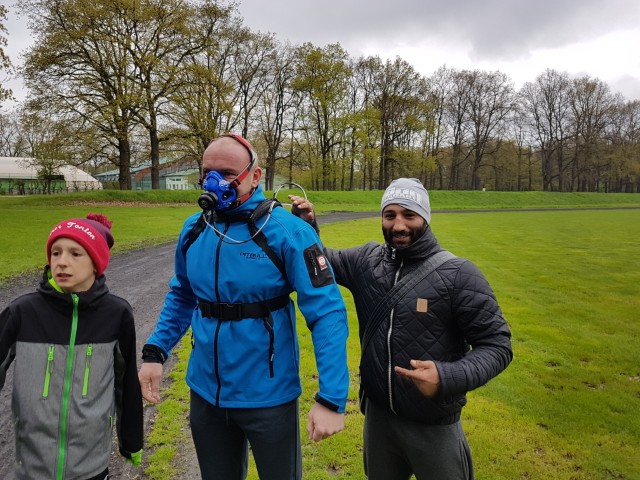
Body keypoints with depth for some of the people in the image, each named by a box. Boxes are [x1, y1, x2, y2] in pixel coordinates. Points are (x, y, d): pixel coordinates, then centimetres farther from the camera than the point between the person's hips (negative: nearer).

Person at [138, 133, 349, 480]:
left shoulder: (287, 231, -18)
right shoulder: (193, 229, -2)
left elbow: (327, 314, -19)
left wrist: (331, 398, -23)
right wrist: (155, 351, 1)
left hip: (268, 397, -4)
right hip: (205, 394, 5)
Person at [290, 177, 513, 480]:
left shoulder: (459, 274, -17)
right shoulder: (366, 260, -6)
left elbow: (496, 345, -13)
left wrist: (448, 377, -30)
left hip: (434, 426, -3)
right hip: (377, 414, 4)